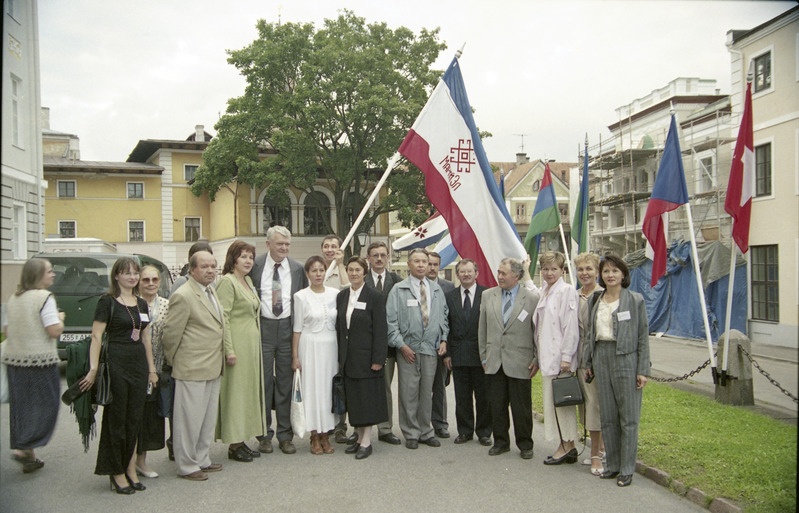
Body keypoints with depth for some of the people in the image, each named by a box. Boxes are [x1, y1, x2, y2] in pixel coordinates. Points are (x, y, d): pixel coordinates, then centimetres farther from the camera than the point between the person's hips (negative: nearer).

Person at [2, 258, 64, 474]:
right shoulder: (44, 297, -12)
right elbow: (54, 331, -18)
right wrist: (60, 318, 1)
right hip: (40, 360, -7)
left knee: (20, 406, 12)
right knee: (44, 405, 4)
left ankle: (28, 457, 20)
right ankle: (24, 448, -7)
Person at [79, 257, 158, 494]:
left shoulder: (142, 304, 12)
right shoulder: (107, 302, -6)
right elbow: (96, 337, -10)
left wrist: (151, 369, 15)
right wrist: (93, 369, -17)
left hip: (139, 364, 6)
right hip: (116, 364, -6)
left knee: (135, 419, 10)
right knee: (116, 419, 4)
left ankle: (130, 468, 21)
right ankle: (117, 472, 16)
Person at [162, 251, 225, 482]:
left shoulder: (211, 291, 12)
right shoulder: (182, 296, -17)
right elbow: (171, 333, -13)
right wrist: (173, 361, -3)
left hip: (213, 368, 9)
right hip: (192, 369, -9)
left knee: (209, 417, 17)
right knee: (190, 419, 3)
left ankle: (202, 459, 29)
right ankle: (187, 466, 15)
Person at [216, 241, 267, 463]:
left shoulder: (248, 281, 14)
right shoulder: (227, 282, -11)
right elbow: (223, 318, -17)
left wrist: (256, 345, 13)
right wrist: (229, 350, -22)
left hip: (252, 344, 9)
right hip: (237, 345, -9)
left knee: (249, 391, 12)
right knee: (235, 392, -2)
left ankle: (241, 440, 21)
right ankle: (234, 445, 7)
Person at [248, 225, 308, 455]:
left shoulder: (297, 268, 5)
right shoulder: (255, 266, -2)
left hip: (288, 328, 2)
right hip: (262, 327, -2)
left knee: (286, 382, 7)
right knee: (263, 381, 5)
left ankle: (285, 435, 17)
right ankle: (264, 434, 18)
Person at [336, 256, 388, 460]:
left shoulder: (374, 296, -8)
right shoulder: (342, 296, 8)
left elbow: (380, 330, -10)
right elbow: (339, 326, 10)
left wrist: (378, 359, -15)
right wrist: (340, 357, 7)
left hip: (366, 356, -5)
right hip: (348, 357, 5)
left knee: (367, 398, 0)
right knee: (354, 398, 10)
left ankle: (366, 441, 8)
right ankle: (360, 437, 21)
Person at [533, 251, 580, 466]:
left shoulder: (567, 291, -10)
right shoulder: (544, 292, 15)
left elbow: (571, 326, -15)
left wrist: (566, 357, -18)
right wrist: (537, 356, 14)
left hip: (559, 357, -8)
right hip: (547, 356, 8)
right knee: (551, 400, 10)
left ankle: (567, 446, 7)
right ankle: (567, 447, 18)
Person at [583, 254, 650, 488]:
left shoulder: (635, 300, -3)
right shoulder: (597, 302, 11)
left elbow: (643, 336, -4)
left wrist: (642, 369, -9)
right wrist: (587, 362, 11)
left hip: (626, 358, -5)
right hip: (601, 357, 5)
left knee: (628, 416, 1)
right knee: (607, 416, 10)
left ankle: (627, 469, 10)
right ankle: (612, 464, 21)